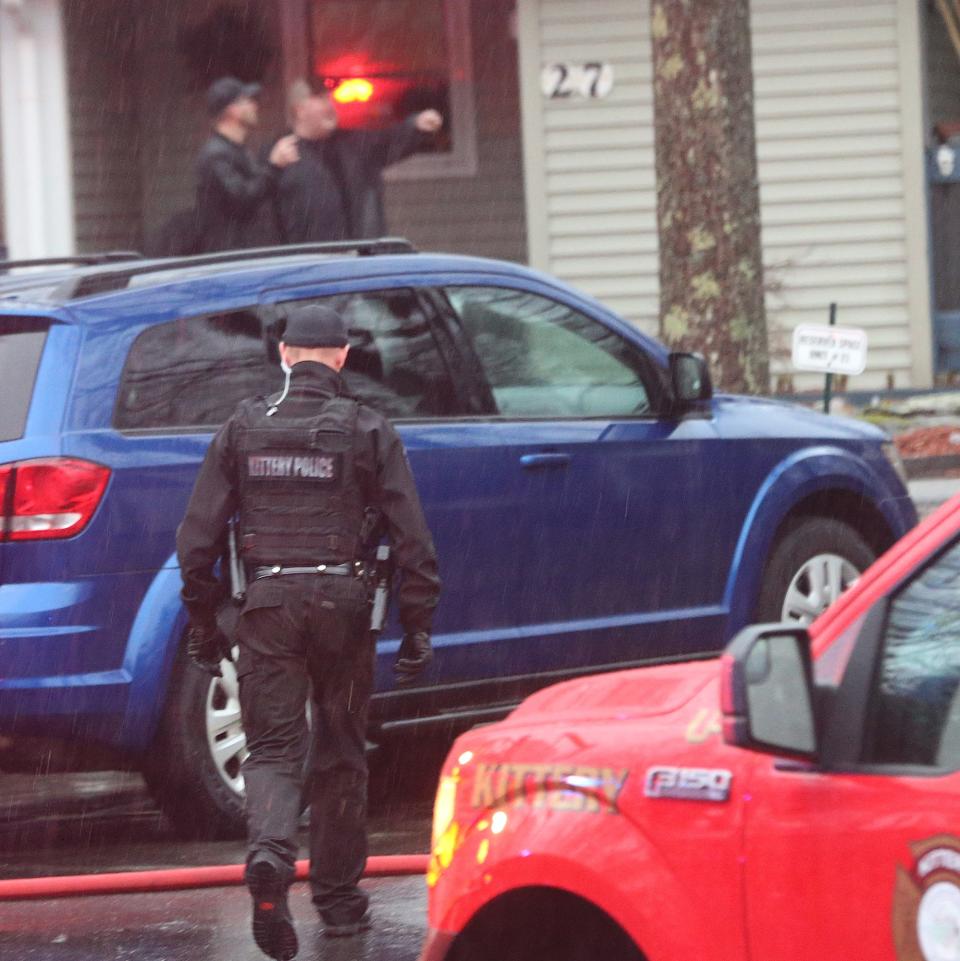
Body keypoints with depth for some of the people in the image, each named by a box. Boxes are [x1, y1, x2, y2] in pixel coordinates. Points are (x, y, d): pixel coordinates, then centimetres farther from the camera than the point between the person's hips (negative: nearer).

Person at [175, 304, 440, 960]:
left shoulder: (243, 428, 4)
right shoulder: (368, 432, 0)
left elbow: (199, 535, 4)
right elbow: (412, 538, -3)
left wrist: (202, 622, 13)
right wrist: (418, 628, 3)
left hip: (267, 608, 0)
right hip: (341, 604, 0)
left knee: (273, 749, 1)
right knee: (341, 754, 13)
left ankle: (271, 855, -29)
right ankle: (339, 897, 20)